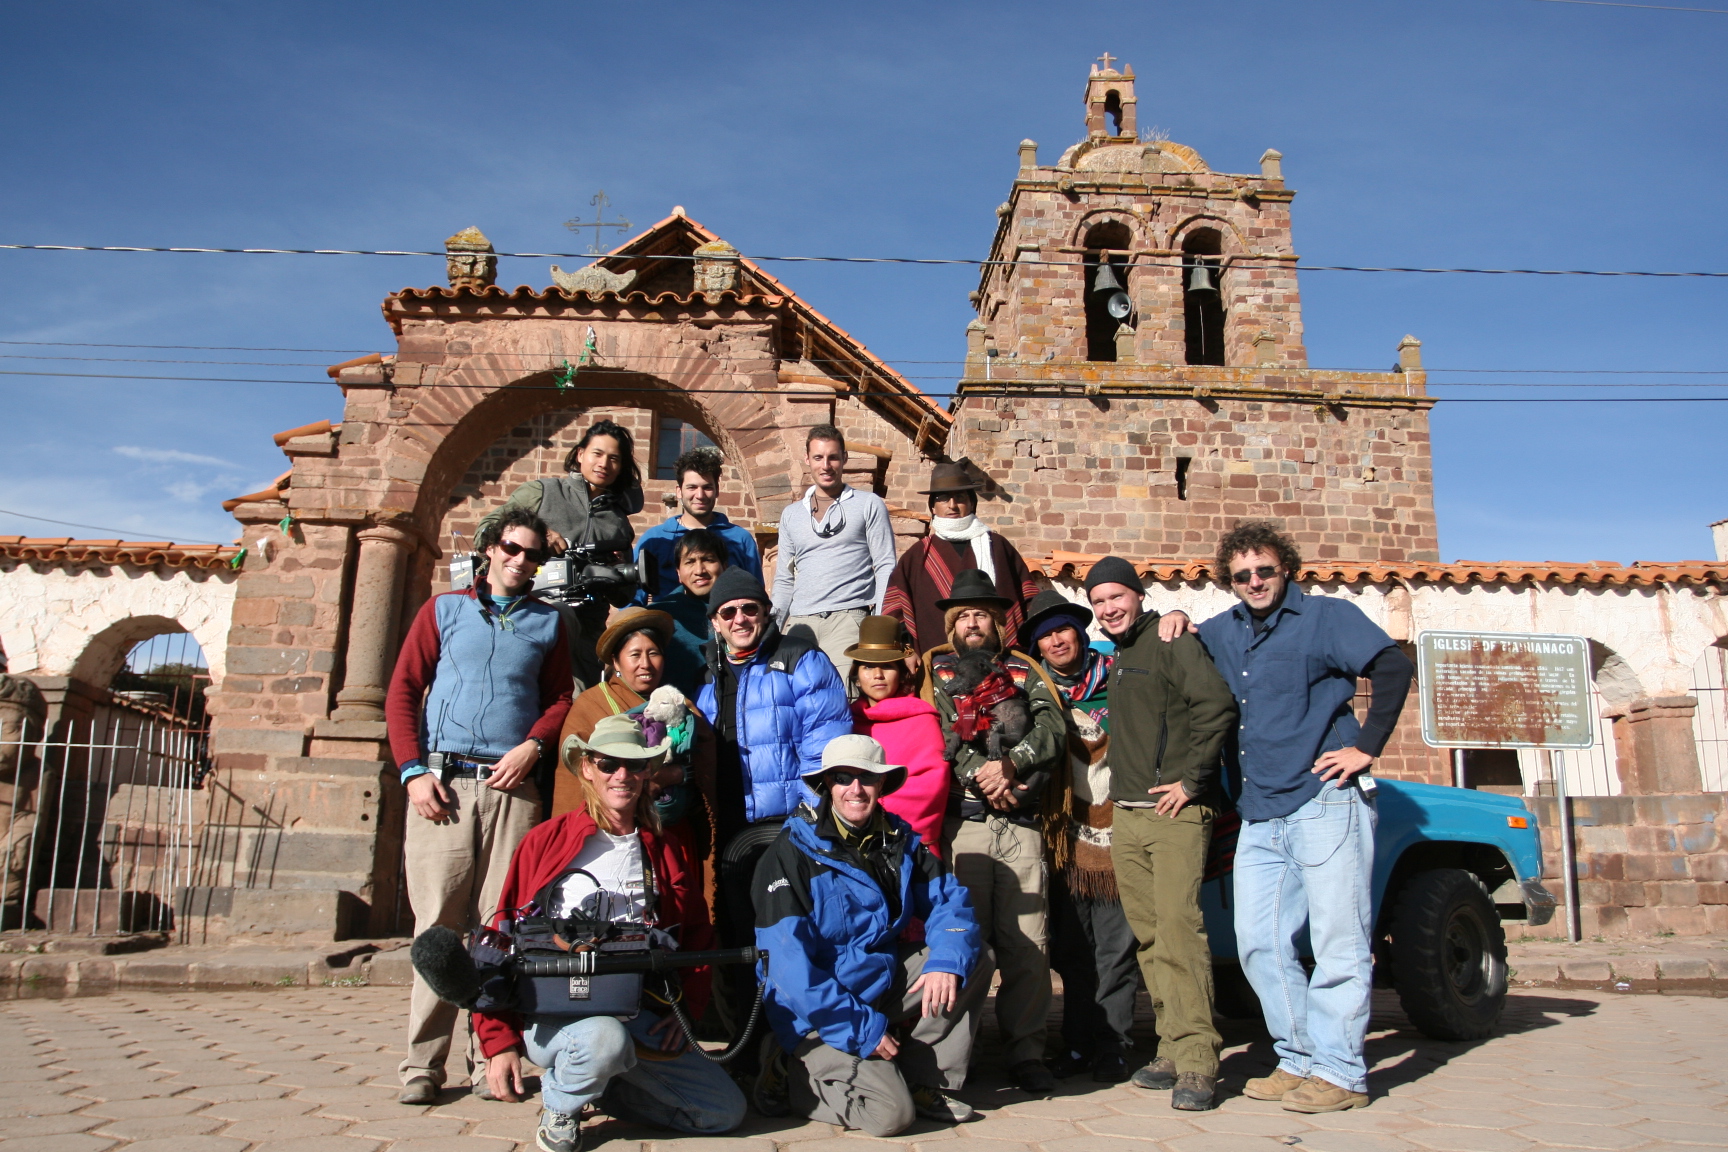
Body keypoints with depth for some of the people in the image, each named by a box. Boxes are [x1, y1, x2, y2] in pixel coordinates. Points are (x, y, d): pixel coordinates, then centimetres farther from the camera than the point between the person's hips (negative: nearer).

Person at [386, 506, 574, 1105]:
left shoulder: (548, 622, 17)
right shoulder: (443, 610, 14)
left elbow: (561, 698, 13)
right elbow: (401, 692, 8)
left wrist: (532, 745, -7)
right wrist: (413, 772, -4)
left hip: (511, 787, 1)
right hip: (442, 782, 0)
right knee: (437, 921, -3)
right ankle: (424, 1062, 2)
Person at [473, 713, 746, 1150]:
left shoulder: (667, 853, 11)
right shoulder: (545, 842, -1)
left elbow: (698, 939, 16)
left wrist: (685, 1007, -1)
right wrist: (500, 1042, -7)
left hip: (641, 1018, 4)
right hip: (554, 1012, -4)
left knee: (726, 1112, -7)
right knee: (604, 1040, -38)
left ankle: (598, 1083, 12)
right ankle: (561, 1102, -2)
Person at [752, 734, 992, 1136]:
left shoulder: (899, 839, 2)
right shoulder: (792, 854, -18)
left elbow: (948, 900, -1)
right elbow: (788, 967, -22)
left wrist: (947, 960, -23)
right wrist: (862, 1028, -22)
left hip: (885, 983, 7)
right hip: (820, 1012, -7)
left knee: (976, 956, -5)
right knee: (891, 1113, -22)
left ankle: (926, 1081, 3)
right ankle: (794, 1077, 4)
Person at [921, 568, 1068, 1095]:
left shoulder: (1024, 670, 17)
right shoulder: (937, 668, 15)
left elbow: (1053, 728, 1)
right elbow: (940, 733, 0)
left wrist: (1008, 764, -13)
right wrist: (981, 776, -11)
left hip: (1021, 823, 1)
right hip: (962, 820, -1)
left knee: (1027, 943, 0)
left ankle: (1026, 1052, 10)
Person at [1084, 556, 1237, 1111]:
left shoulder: (1171, 641, -4)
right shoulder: (1115, 658, 20)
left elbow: (1217, 704, -17)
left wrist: (1191, 779, -15)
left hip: (1176, 813, -8)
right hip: (1126, 816, 8)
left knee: (1178, 926, -13)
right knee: (1148, 936, 7)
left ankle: (1197, 1060, -9)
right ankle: (1171, 1049, 14)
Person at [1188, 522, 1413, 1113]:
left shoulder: (1326, 616, -2)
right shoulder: (1220, 633, 15)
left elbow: (1393, 667, -12)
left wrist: (1365, 747, -13)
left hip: (1325, 803, -6)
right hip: (1259, 814, 6)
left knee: (1337, 942, -1)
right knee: (1260, 942, 7)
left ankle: (1340, 1072, 6)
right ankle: (1299, 1060, 19)